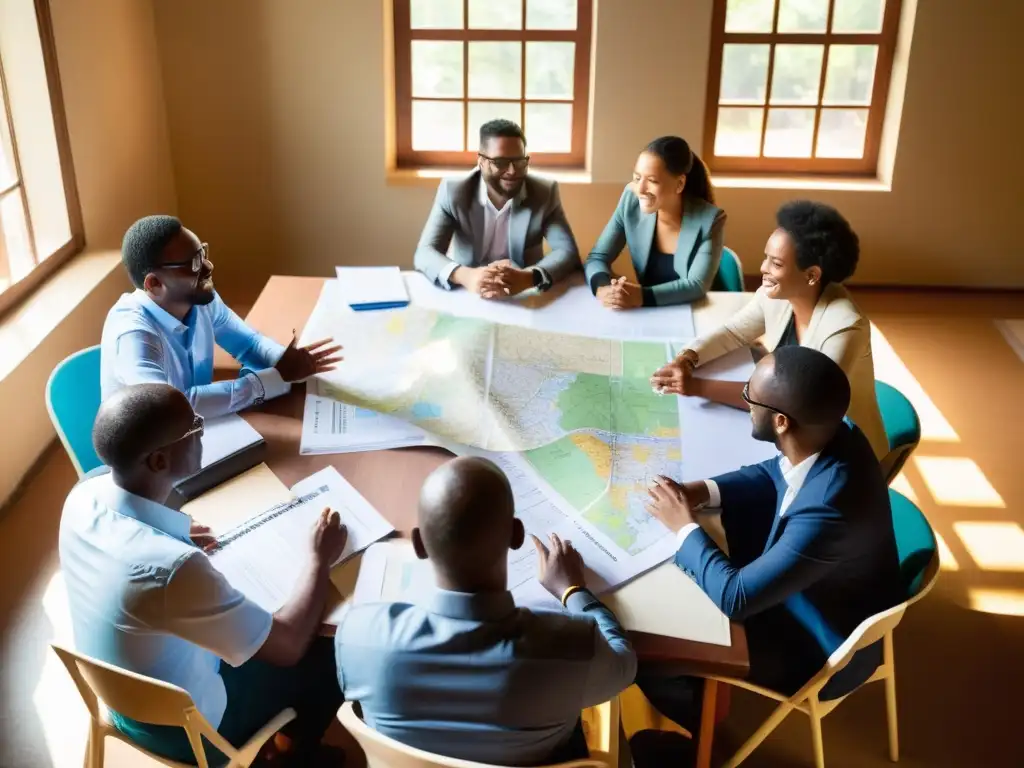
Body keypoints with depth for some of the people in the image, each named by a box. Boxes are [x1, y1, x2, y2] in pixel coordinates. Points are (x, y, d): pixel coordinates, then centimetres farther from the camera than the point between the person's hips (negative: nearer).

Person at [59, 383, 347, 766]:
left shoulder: (83, 496, -18)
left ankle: (288, 732, 44)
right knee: (329, 656, 10)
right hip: (181, 729, -7)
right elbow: (287, 646, -26)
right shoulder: (172, 569, -41)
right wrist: (319, 559, -13)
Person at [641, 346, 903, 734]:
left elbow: (734, 598, -33)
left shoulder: (828, 513, -43)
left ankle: (701, 721, 26)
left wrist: (685, 526, -20)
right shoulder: (830, 435, -19)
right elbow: (774, 473, 5)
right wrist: (704, 491, -10)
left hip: (821, 647, -8)